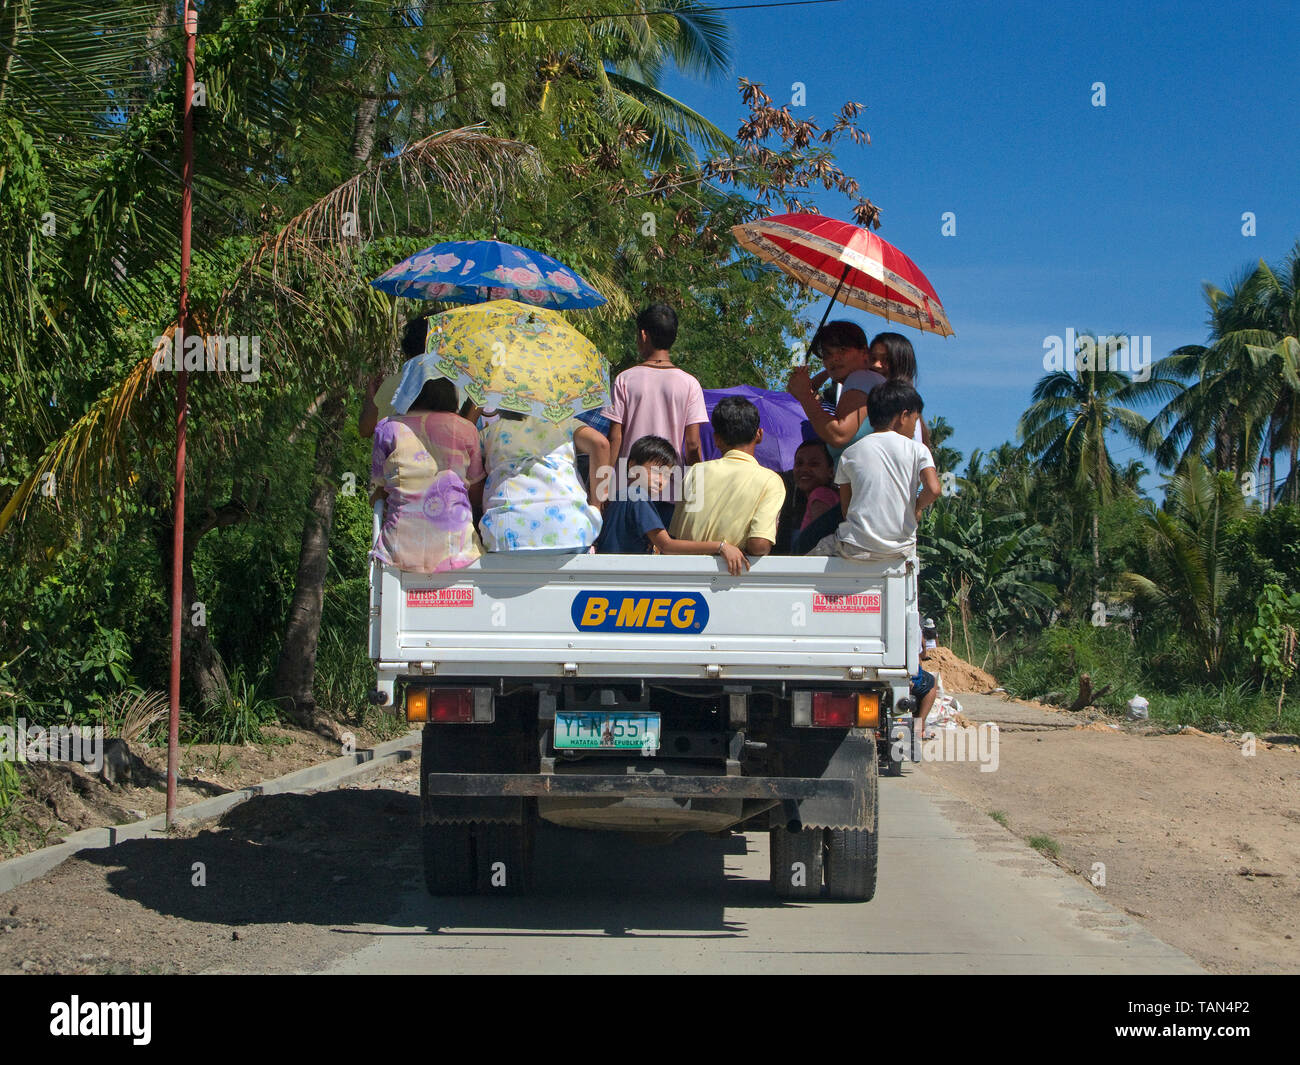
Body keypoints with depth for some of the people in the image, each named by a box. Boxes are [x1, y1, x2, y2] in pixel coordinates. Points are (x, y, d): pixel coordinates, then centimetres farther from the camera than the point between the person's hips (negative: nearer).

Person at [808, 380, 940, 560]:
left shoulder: (850, 453, 4)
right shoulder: (917, 450, 0)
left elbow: (845, 507, 5)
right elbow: (933, 489, -14)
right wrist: (917, 508, 7)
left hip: (857, 549, -1)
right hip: (901, 549, 1)